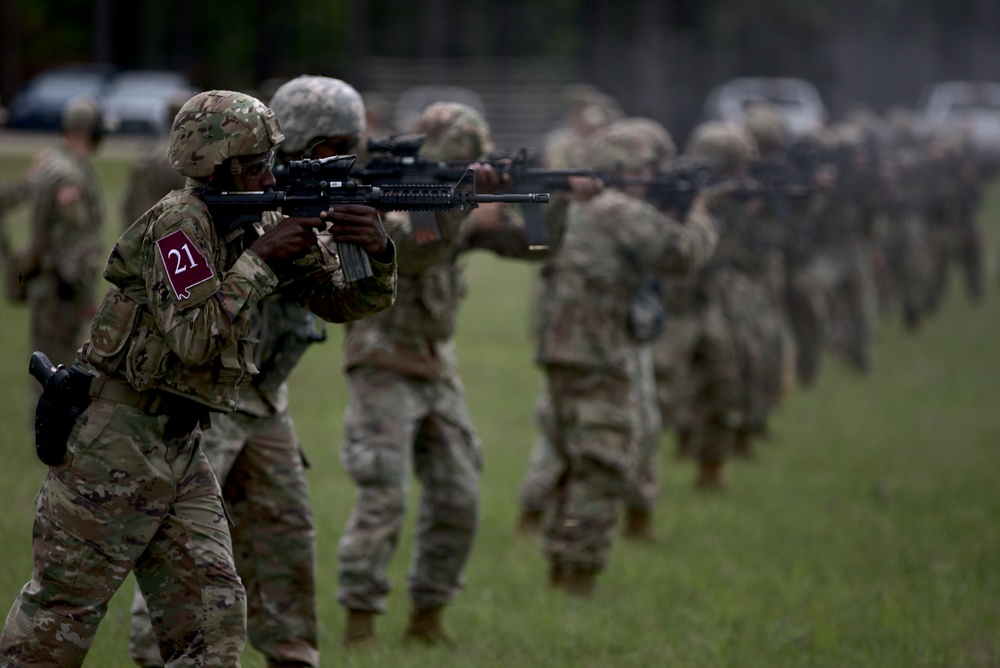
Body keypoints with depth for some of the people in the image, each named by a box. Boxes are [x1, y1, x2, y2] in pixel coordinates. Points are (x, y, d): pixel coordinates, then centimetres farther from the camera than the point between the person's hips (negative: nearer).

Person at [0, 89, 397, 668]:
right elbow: (195, 338, -24)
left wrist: (377, 252, -10)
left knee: (214, 619, 3)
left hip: (180, 444, 8)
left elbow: (347, 301, 10)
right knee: (61, 617, -3)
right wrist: (260, 259, -20)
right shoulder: (179, 223, -15)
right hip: (114, 439, -8)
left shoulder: (265, 227, 10)